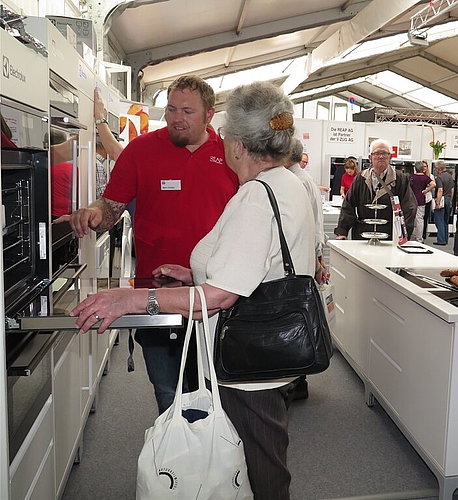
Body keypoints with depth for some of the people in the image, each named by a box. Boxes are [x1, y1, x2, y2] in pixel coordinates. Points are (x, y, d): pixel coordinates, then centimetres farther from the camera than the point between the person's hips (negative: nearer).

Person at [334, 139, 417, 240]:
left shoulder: (401, 179, 3)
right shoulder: (360, 178, 11)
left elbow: (409, 209, -3)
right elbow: (348, 206, 8)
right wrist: (342, 231, -2)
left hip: (389, 237, -2)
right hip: (361, 235, 2)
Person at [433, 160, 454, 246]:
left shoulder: (439, 177, -14)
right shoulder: (450, 176, 12)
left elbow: (440, 190, -22)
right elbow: (452, 190, 16)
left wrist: (437, 203, -21)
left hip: (441, 200, -8)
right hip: (448, 200, 8)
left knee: (439, 222, -3)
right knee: (446, 221, 14)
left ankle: (441, 241, -4)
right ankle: (445, 240, 19)